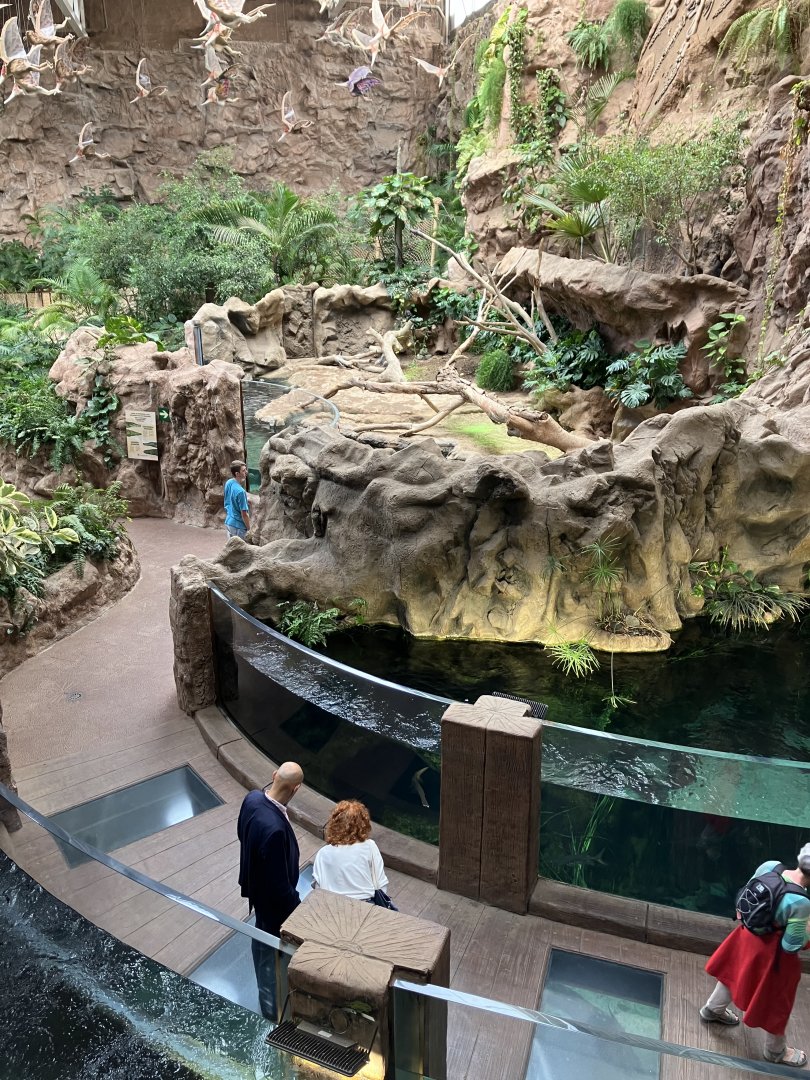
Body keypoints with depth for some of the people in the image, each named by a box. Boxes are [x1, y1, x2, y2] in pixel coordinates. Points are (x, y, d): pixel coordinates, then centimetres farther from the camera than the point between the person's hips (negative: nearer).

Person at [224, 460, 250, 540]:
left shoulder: (228, 483, -1)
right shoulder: (240, 491, -26)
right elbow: (244, 514, -22)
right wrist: (249, 529, -10)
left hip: (228, 522, 8)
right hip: (238, 526, -8)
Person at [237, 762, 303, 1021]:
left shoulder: (252, 798, -19)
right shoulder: (274, 828, -43)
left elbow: (241, 833, 3)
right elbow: (279, 882, -30)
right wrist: (296, 908, -16)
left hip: (256, 885, 8)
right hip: (273, 898, -8)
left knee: (261, 941, 32)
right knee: (273, 951, 18)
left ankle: (265, 990, 58)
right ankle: (273, 1005, 42)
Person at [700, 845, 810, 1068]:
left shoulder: (769, 865, -19)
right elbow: (791, 945, -24)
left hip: (748, 935, 6)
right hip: (771, 952, -6)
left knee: (735, 972, 32)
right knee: (775, 1002, 22)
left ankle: (713, 1010, 57)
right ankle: (776, 1051, 48)